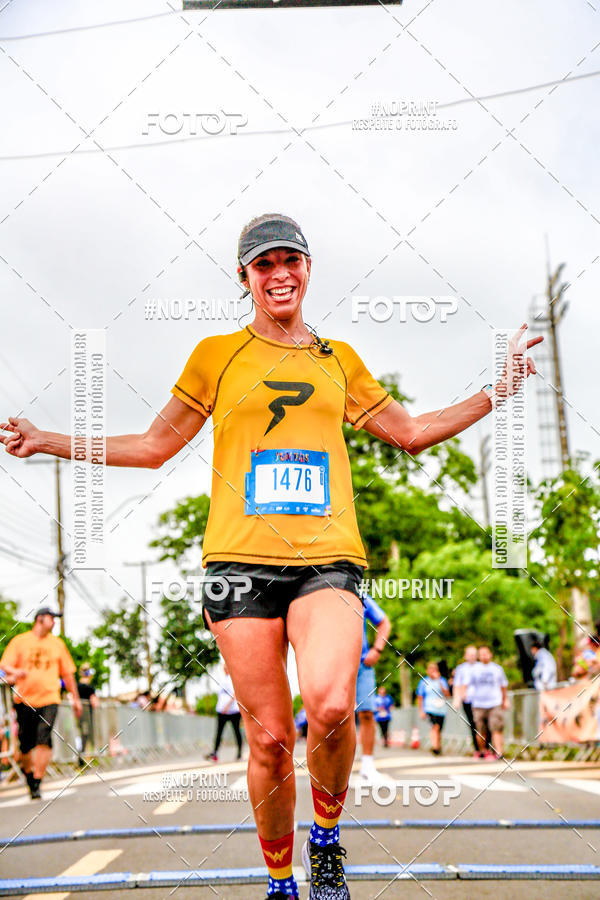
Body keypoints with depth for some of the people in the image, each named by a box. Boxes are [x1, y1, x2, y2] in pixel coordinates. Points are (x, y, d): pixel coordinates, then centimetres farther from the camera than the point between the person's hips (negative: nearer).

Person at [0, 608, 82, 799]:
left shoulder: (57, 643, 14)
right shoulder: (20, 641, 6)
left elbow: (67, 673, 20)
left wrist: (75, 698, 21)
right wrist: (15, 672, -23)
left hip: (49, 699, 1)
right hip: (24, 699, -1)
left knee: (44, 738, -17)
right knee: (26, 743, 2)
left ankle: (37, 783, -15)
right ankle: (27, 770, 32)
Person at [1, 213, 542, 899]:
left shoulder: (339, 360, 18)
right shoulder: (217, 355, 13)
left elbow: (411, 433, 27)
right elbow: (155, 445, 18)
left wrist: (498, 391, 21)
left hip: (327, 558, 1)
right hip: (241, 560, 0)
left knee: (331, 707, -25)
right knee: (269, 738, -2)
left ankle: (326, 839, 3)